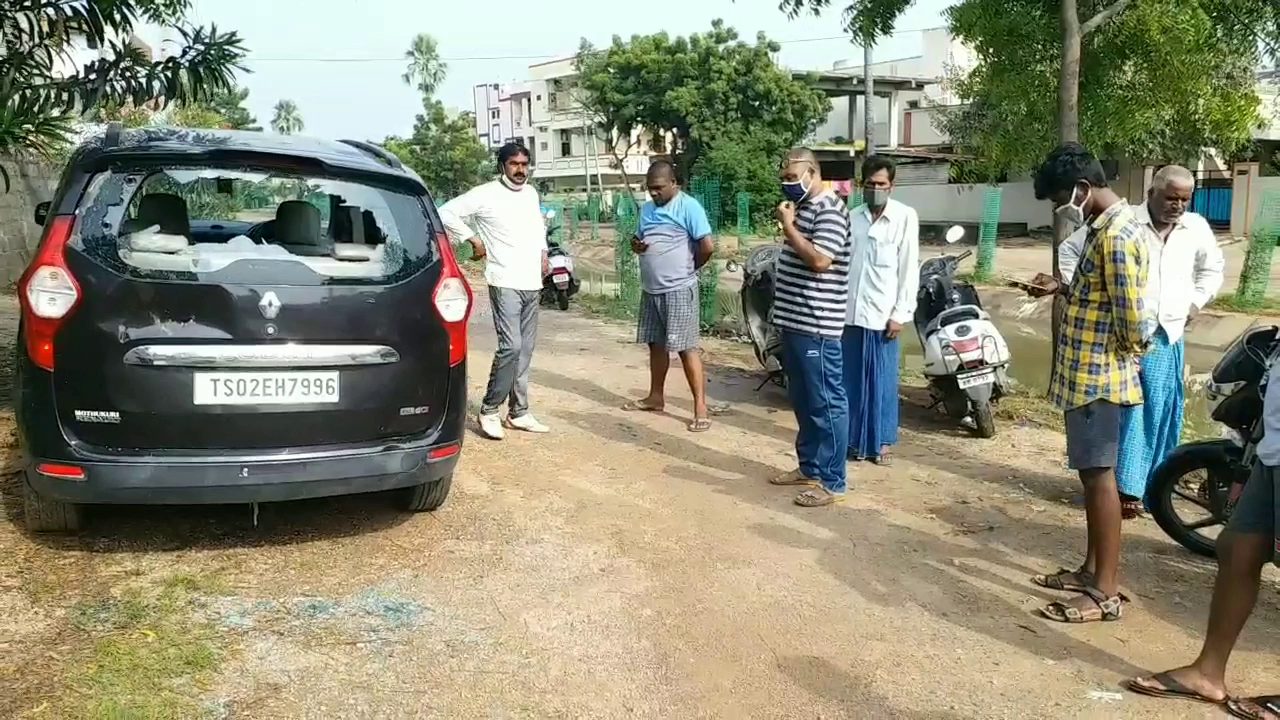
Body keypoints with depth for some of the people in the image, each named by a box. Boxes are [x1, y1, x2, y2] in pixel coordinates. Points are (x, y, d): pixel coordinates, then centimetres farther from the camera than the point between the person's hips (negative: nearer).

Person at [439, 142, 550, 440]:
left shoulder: (532, 193, 13)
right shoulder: (486, 194, -7)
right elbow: (447, 212, -9)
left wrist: (543, 251, 17)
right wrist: (473, 239, -10)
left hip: (532, 283, 7)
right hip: (505, 283, -7)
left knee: (525, 351, 9)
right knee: (510, 346, -16)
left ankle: (518, 413, 17)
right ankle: (488, 411, -2)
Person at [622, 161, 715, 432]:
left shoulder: (688, 207, -12)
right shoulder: (647, 209, 12)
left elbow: (707, 246, -17)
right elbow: (640, 240, 21)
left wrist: (688, 267, -1)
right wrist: (636, 245, -3)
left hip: (679, 290, -8)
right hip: (650, 290, 8)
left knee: (686, 347, -8)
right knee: (656, 345, 16)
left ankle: (701, 408, -5)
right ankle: (656, 397, 30)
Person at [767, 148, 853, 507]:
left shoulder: (829, 209, -13)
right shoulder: (801, 207, 17)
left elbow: (819, 261, -24)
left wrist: (788, 226, -15)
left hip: (816, 327, -10)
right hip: (795, 323, 10)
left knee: (826, 404, -4)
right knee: (803, 402, 17)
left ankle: (832, 482, 1)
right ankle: (809, 467, 28)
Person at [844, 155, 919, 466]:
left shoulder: (905, 217, -2)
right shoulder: (853, 218, 9)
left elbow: (909, 269, -5)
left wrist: (900, 314, -9)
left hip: (883, 313, -3)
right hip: (851, 312, 4)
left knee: (883, 381, 4)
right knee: (852, 380, 9)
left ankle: (882, 442, 15)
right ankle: (854, 439, 20)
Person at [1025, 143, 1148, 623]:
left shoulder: (1115, 236, -20)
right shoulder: (1107, 228, 12)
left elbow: (1130, 316, -21)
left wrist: (1131, 351, -3)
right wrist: (1061, 290, 9)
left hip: (1098, 375, -10)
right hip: (1087, 373, 10)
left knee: (1100, 476, -4)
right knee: (1091, 473, 16)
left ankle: (1106, 592, 4)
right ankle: (1093, 570, 27)